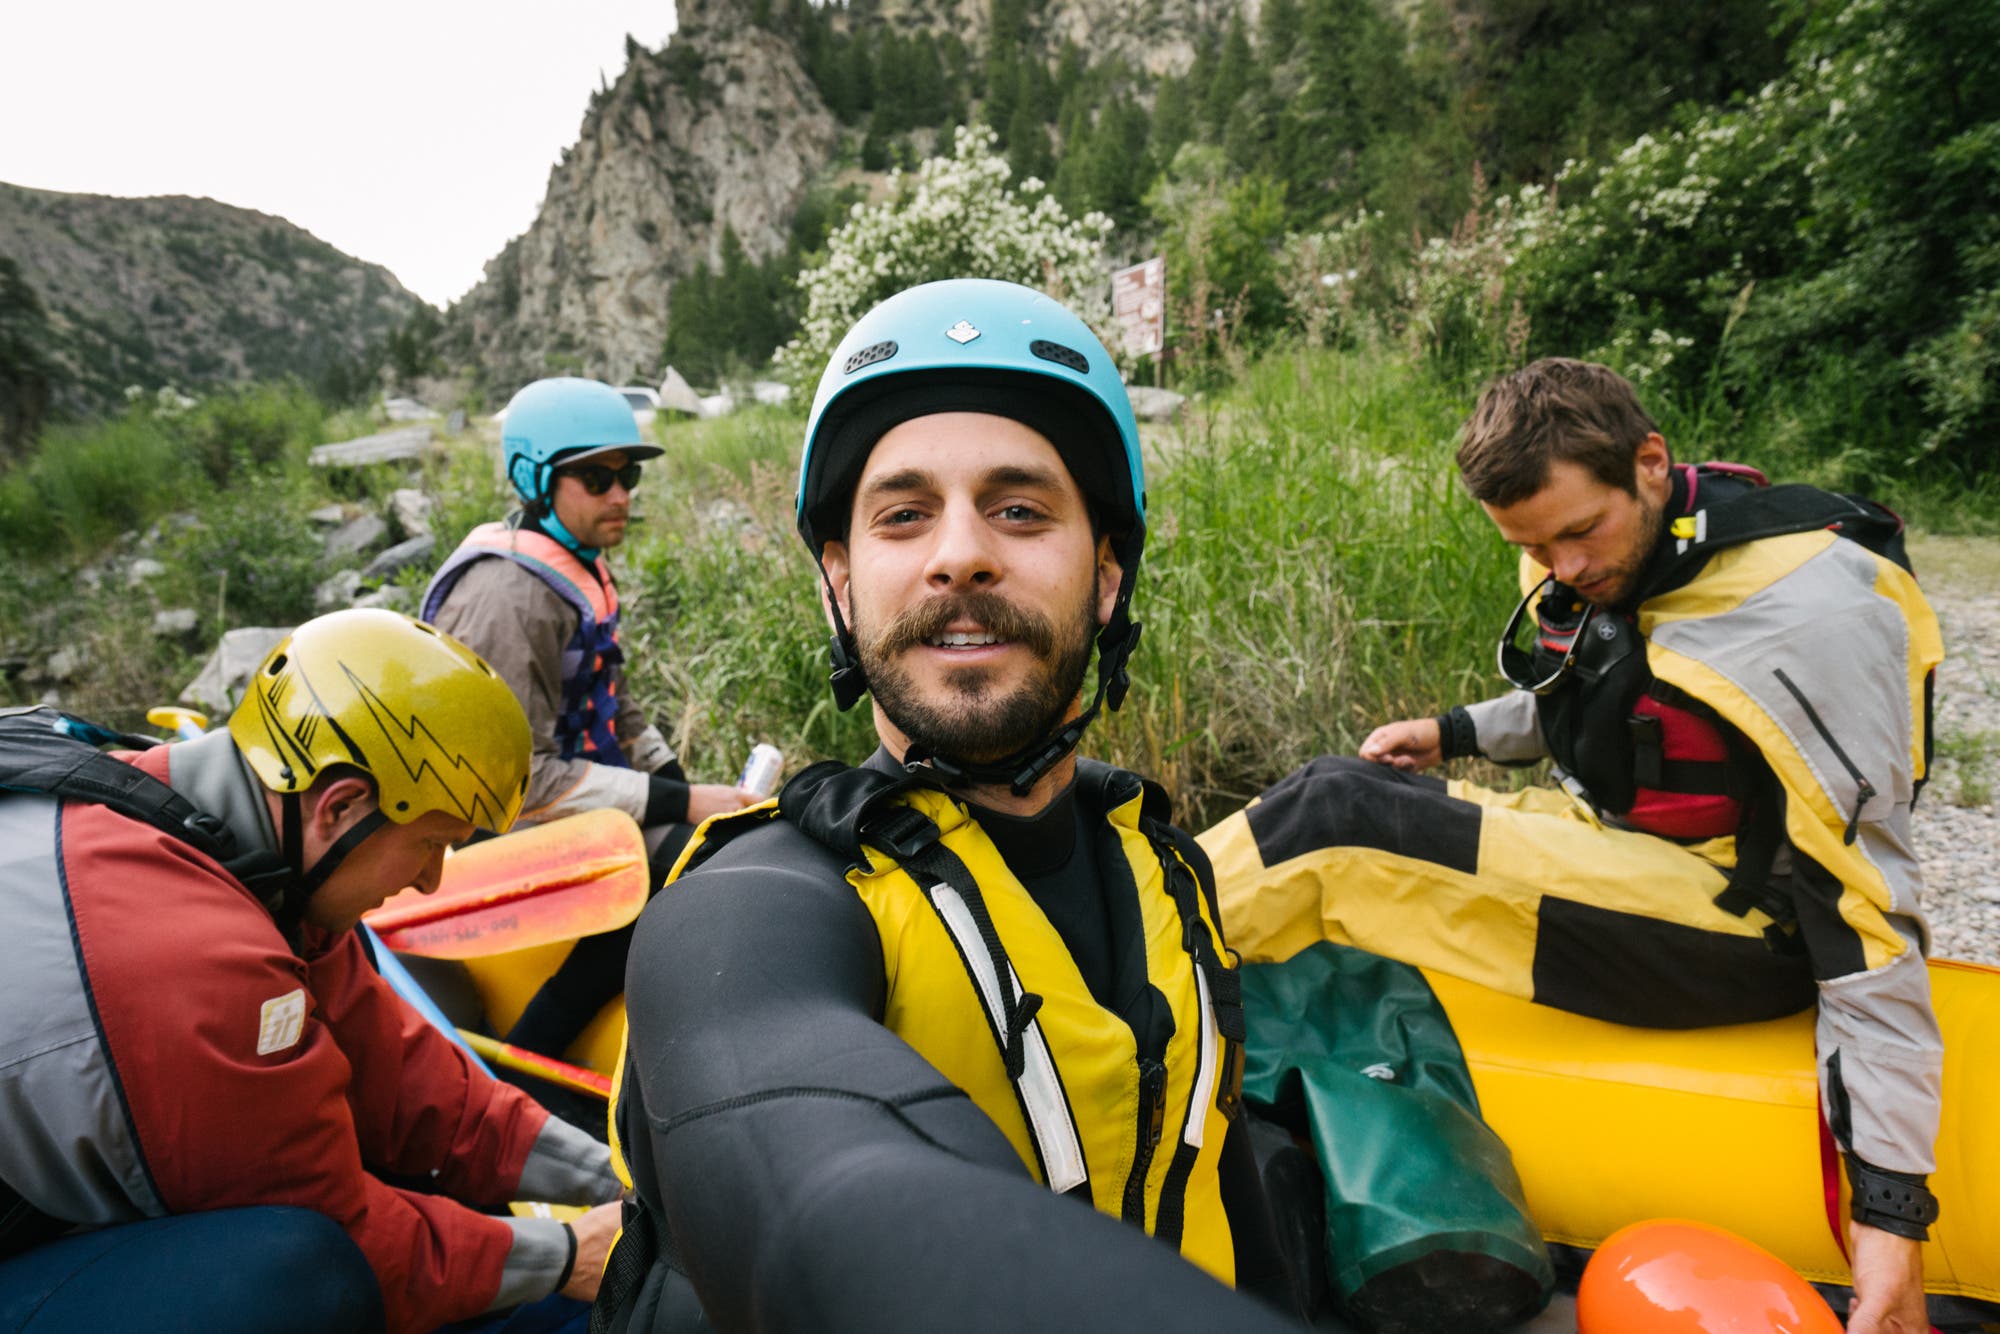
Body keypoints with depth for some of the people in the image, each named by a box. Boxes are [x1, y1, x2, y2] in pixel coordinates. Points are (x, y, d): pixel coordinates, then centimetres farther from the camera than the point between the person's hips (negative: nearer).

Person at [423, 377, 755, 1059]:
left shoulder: (581, 570, 10)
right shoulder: (508, 595, -21)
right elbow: (521, 777, -25)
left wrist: (687, 784, 4)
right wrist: (680, 803, -24)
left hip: (576, 787, 9)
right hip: (508, 832, -9)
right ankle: (521, 1060, -15)